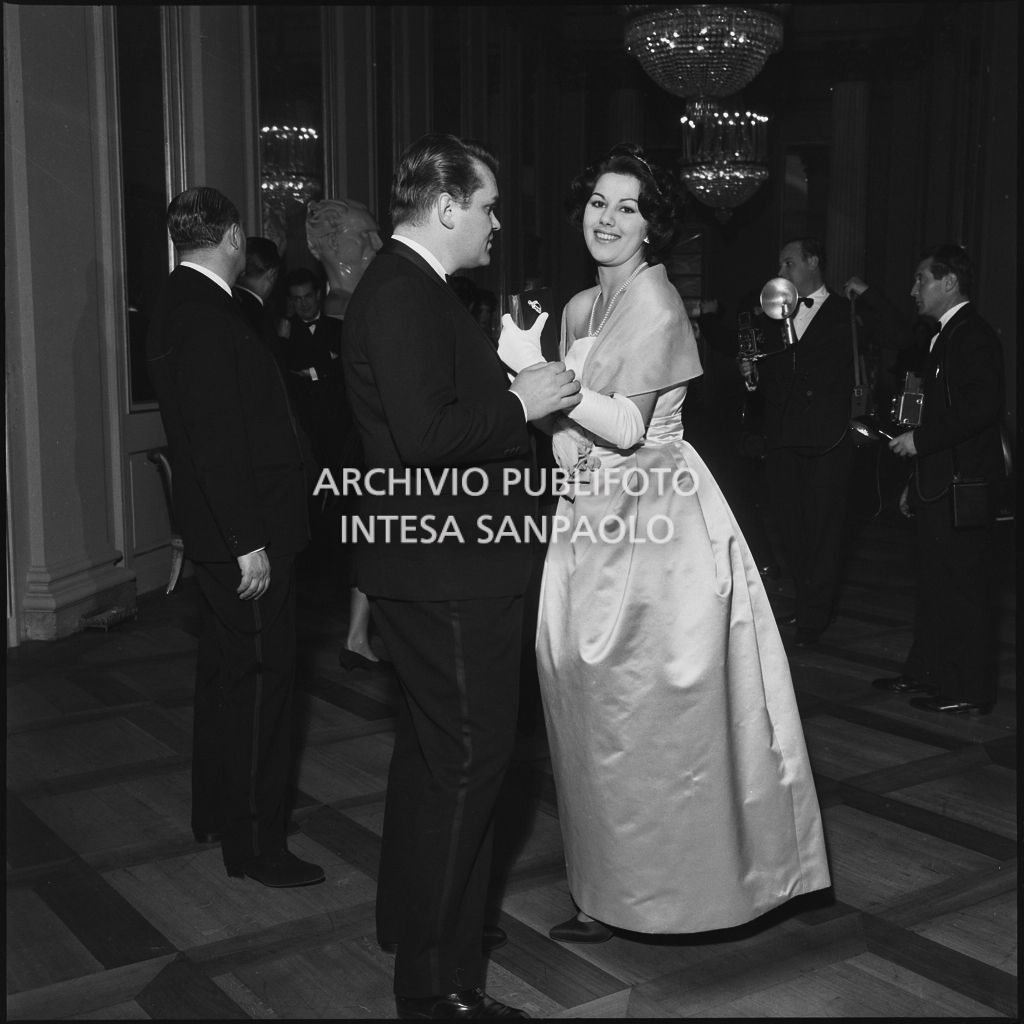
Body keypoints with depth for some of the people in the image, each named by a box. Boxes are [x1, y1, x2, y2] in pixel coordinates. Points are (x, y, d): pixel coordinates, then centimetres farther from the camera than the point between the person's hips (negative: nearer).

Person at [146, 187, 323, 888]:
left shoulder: (180, 307, 13)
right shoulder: (207, 316, -19)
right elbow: (217, 438, -24)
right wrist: (248, 541, -23)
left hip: (224, 532, 11)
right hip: (247, 535, -11)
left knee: (227, 672, 20)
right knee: (261, 679, -2)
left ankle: (217, 812, 34)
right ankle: (256, 843, 8)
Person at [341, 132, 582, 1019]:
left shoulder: (411, 288, 14)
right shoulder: (402, 295, -19)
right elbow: (422, 435, -28)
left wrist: (516, 380, 8)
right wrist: (520, 402, -18)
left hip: (443, 563, 11)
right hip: (446, 569, -11)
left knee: (432, 747, 21)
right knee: (467, 756, -4)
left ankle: (416, 917, 38)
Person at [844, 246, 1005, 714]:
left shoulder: (974, 337, -15)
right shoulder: (945, 335, 15)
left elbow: (983, 407, -26)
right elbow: (906, 341, 36)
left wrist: (921, 439, -21)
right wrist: (868, 298, 38)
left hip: (962, 486, -10)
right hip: (938, 485, 10)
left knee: (963, 587, -3)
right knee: (933, 584, 17)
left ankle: (969, 691, 5)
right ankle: (926, 671, 28)